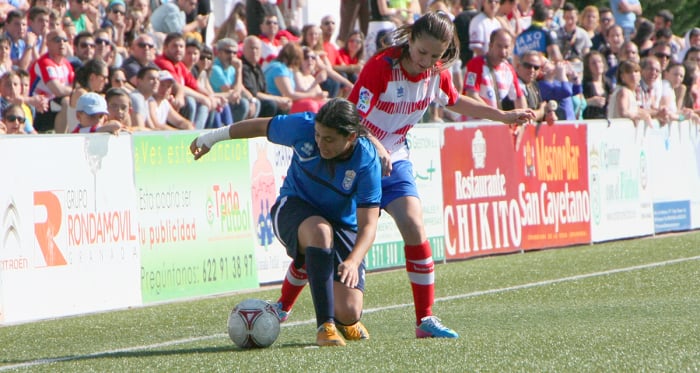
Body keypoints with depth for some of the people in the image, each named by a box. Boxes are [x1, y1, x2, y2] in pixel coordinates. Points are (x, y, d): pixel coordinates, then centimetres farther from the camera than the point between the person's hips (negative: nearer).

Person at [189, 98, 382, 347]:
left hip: (343, 224, 0)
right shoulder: (303, 126, -21)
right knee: (320, 231, -40)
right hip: (294, 207, 0)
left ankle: (345, 320, 27)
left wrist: (353, 262, -44)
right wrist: (213, 137, 11)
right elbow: (261, 126, -1)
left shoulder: (367, 162, -25)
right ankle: (325, 326, -33)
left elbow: (368, 225, -26)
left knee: (349, 314, -16)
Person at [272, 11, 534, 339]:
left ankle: (425, 319, -10)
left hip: (394, 160, 4)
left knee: (414, 228, -16)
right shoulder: (380, 67, -25)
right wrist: (376, 147, -47)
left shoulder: (438, 73, -6)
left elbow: (454, 102, 18)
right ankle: (283, 306, 23)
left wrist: (504, 116, 18)